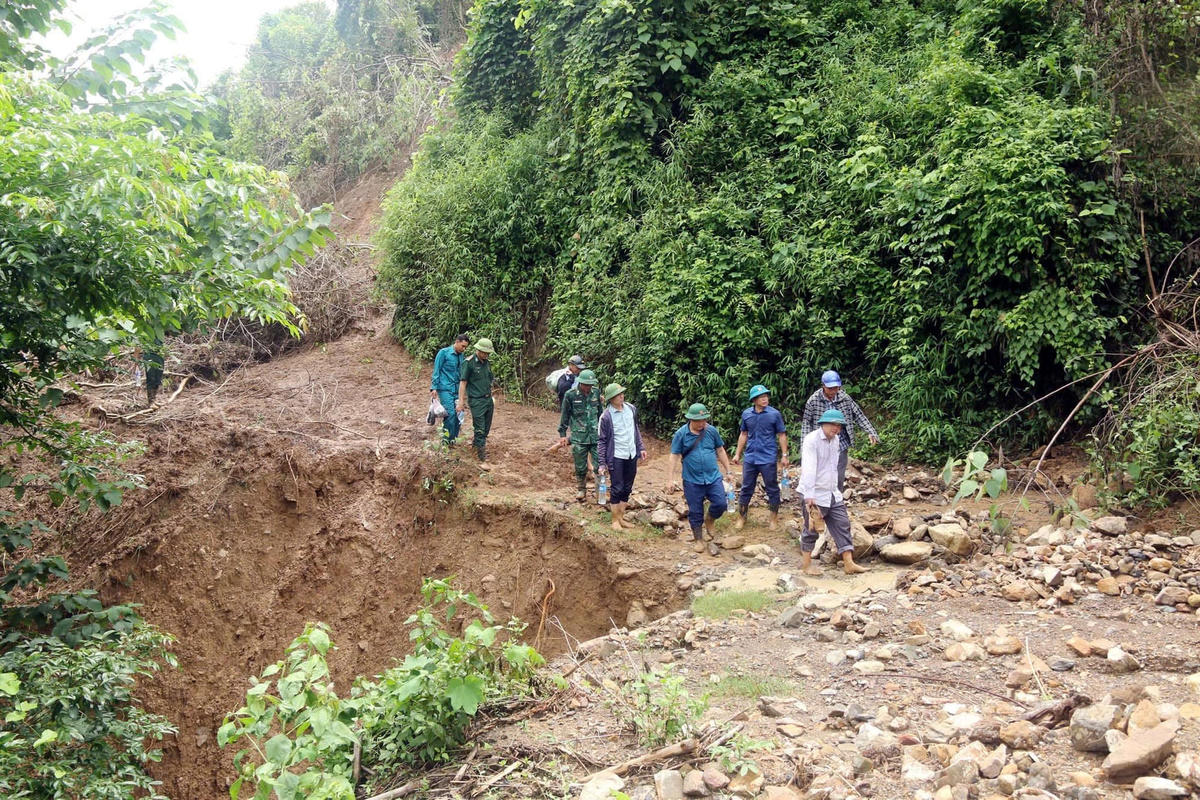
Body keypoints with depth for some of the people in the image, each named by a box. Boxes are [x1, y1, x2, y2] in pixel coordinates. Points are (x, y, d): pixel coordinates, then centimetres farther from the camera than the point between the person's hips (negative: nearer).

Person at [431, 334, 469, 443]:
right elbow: (436, 371, -6)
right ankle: (446, 439, -5)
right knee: (450, 413, -15)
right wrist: (434, 387, -11)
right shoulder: (444, 353, -5)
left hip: (456, 389, 6)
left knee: (457, 414, 1)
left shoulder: (461, 356, 13)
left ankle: (453, 438, 12)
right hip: (445, 389, -6)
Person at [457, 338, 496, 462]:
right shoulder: (469, 362, -9)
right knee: (480, 429, -5)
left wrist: (492, 399, 21)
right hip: (476, 401, -7)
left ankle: (475, 443, 29)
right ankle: (482, 453, 0)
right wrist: (461, 401, -14)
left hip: (488, 400, 7)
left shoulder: (486, 363, 13)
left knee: (486, 429, 10)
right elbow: (463, 382, -10)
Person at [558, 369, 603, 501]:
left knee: (599, 465, -2)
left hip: (596, 436, 2)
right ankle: (581, 490, 24)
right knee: (581, 467, 6)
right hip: (578, 438, -2)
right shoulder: (570, 395, -7)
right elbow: (565, 415, 2)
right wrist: (562, 434, 3)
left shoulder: (596, 393, 2)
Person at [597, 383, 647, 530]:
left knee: (627, 489, 13)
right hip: (616, 457, -5)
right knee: (617, 489, 2)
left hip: (631, 456, 5)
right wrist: (602, 463, -9)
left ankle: (621, 518, 25)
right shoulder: (606, 416, -14)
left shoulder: (631, 409, 1)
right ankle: (615, 521, 14)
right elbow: (602, 441, -8)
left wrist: (641, 448, 11)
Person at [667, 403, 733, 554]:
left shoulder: (712, 431, -1)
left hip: (713, 477, 2)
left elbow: (721, 451, 10)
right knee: (695, 512, 5)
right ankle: (698, 540, 23)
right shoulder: (681, 434, -8)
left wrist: (728, 471, 12)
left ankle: (709, 520, 25)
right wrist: (671, 479, -7)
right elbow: (674, 457, -5)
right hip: (692, 481, -2)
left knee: (721, 504, -7)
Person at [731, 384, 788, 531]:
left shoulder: (774, 414, -7)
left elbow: (782, 435, -2)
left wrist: (784, 455, -6)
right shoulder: (746, 414, 2)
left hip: (769, 459, -3)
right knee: (746, 488, 9)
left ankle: (774, 519, 20)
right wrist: (737, 454, 13)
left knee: (772, 489, 7)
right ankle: (741, 518, 20)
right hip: (750, 458, 3)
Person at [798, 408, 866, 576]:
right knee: (811, 530, 4)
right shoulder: (812, 440, -17)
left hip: (833, 493, 8)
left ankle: (849, 564, 8)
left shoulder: (836, 440, 8)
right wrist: (809, 496, -30)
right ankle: (806, 564, 19)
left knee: (842, 525, 5)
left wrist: (835, 488, 19)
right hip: (815, 494, -8)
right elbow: (809, 469, -25)